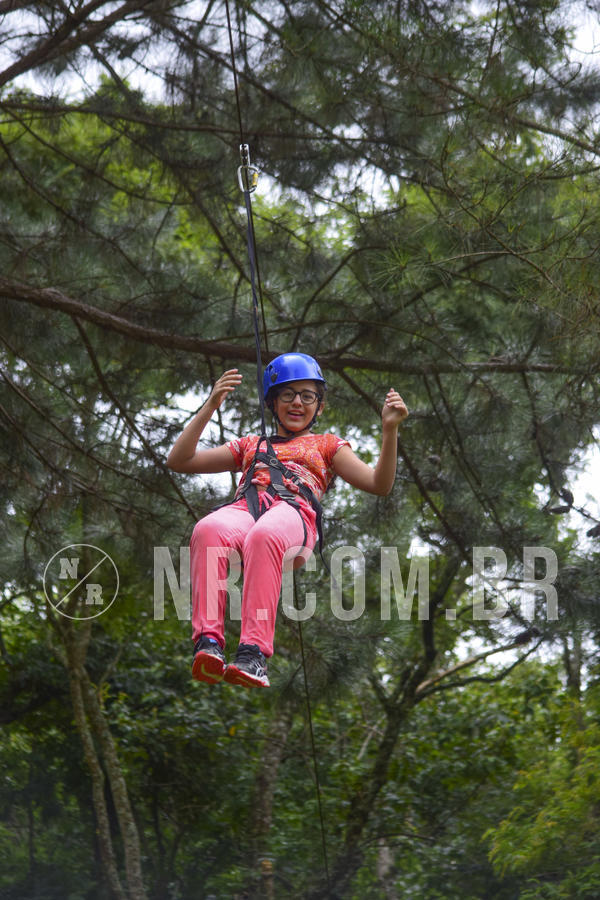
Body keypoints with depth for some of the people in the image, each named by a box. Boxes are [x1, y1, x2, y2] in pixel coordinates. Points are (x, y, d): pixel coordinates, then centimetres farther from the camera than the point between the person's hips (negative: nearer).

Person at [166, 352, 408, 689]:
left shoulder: (326, 445, 34)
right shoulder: (250, 445, 39)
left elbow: (379, 484, 18)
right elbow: (179, 460, 30)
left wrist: (389, 430, 6)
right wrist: (211, 406, 23)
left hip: (294, 513, -2)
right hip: (244, 508, 2)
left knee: (265, 536, -42)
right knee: (208, 530, -38)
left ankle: (255, 653, -53)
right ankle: (208, 642, -49)